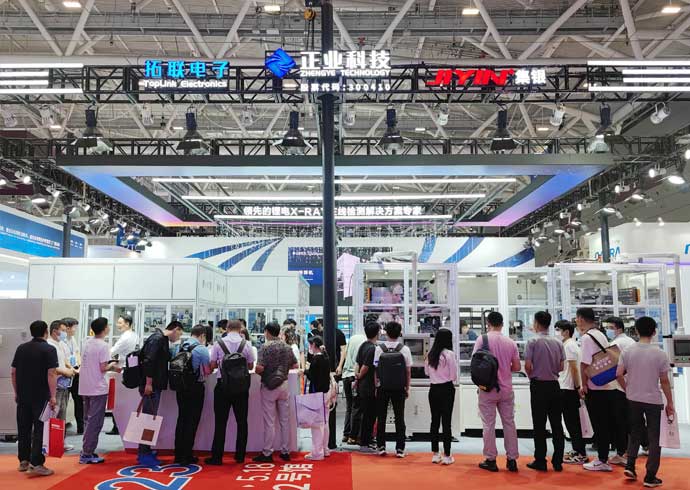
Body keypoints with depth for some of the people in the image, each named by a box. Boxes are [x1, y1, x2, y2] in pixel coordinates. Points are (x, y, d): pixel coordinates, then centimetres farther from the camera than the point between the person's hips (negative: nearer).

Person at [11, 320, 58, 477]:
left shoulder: (21, 348, 8)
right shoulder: (49, 349, -10)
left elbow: (13, 372, 11)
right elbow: (51, 374, -17)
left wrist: (17, 392, 19)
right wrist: (53, 396, -15)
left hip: (23, 396, 6)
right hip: (40, 396, -6)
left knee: (23, 429, 14)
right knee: (39, 429, -2)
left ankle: (23, 461, 23)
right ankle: (35, 464, -6)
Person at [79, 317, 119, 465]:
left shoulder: (87, 342, 8)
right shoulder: (103, 345, -15)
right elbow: (103, 368, -17)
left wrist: (109, 365, 16)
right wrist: (112, 365, 2)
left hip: (85, 388, 8)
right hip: (98, 388, -8)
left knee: (88, 420, 17)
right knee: (95, 422, -1)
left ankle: (87, 451, 23)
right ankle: (86, 454, 1)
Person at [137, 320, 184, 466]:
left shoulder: (162, 339, 17)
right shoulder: (157, 339, -14)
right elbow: (148, 361, -23)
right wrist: (148, 383, -24)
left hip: (155, 386, 10)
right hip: (151, 385, -10)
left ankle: (145, 452, 21)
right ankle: (143, 454, 0)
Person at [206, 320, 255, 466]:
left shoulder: (218, 343, -4)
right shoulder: (246, 344, -3)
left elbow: (212, 365, -1)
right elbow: (251, 366, 5)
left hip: (223, 385, -1)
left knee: (220, 422, 6)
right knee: (242, 422, 11)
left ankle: (217, 457, 10)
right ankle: (240, 456, 16)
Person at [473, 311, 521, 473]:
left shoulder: (482, 339, -8)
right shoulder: (511, 343, 0)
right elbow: (516, 367, 4)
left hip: (487, 388, -3)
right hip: (506, 389, 3)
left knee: (489, 424, 4)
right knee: (509, 423, 11)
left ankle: (490, 460, 9)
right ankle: (512, 459, 15)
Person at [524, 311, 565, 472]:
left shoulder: (533, 341, -10)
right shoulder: (558, 342, 3)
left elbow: (528, 366, -13)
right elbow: (561, 367, 5)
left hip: (538, 385, -4)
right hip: (554, 385, 4)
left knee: (539, 425, 2)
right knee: (557, 424, 9)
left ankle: (540, 461, 6)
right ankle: (558, 461, 13)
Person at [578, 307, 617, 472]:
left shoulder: (586, 337, -13)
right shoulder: (601, 335, 13)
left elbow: (585, 363, -17)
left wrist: (584, 385, -10)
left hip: (595, 388, -8)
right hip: (609, 386, 8)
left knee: (599, 426, 0)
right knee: (605, 425, 13)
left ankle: (602, 461, 6)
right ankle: (603, 458, 21)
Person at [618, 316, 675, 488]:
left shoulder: (628, 351, -4)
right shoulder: (660, 354, -10)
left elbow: (619, 374, -6)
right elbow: (664, 381, -6)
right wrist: (670, 403, 4)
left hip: (633, 400, 3)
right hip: (654, 401, -3)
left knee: (635, 433, 20)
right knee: (654, 439, 7)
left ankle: (630, 466, 15)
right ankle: (650, 477, 9)